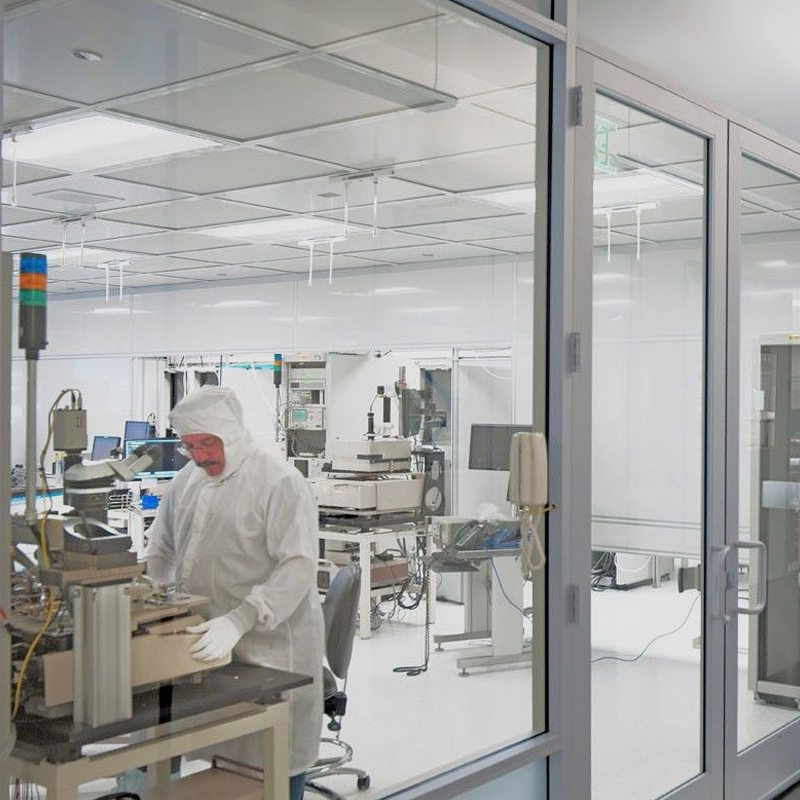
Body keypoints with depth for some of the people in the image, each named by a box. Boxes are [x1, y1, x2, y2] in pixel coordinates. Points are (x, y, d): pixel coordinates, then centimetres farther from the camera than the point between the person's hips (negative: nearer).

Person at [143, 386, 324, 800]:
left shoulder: (280, 483, -12)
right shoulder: (188, 479, 10)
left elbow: (297, 566, -19)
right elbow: (159, 551, 19)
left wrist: (238, 622, -29)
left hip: (268, 649, -6)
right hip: (205, 646, 6)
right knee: (219, 758, 13)